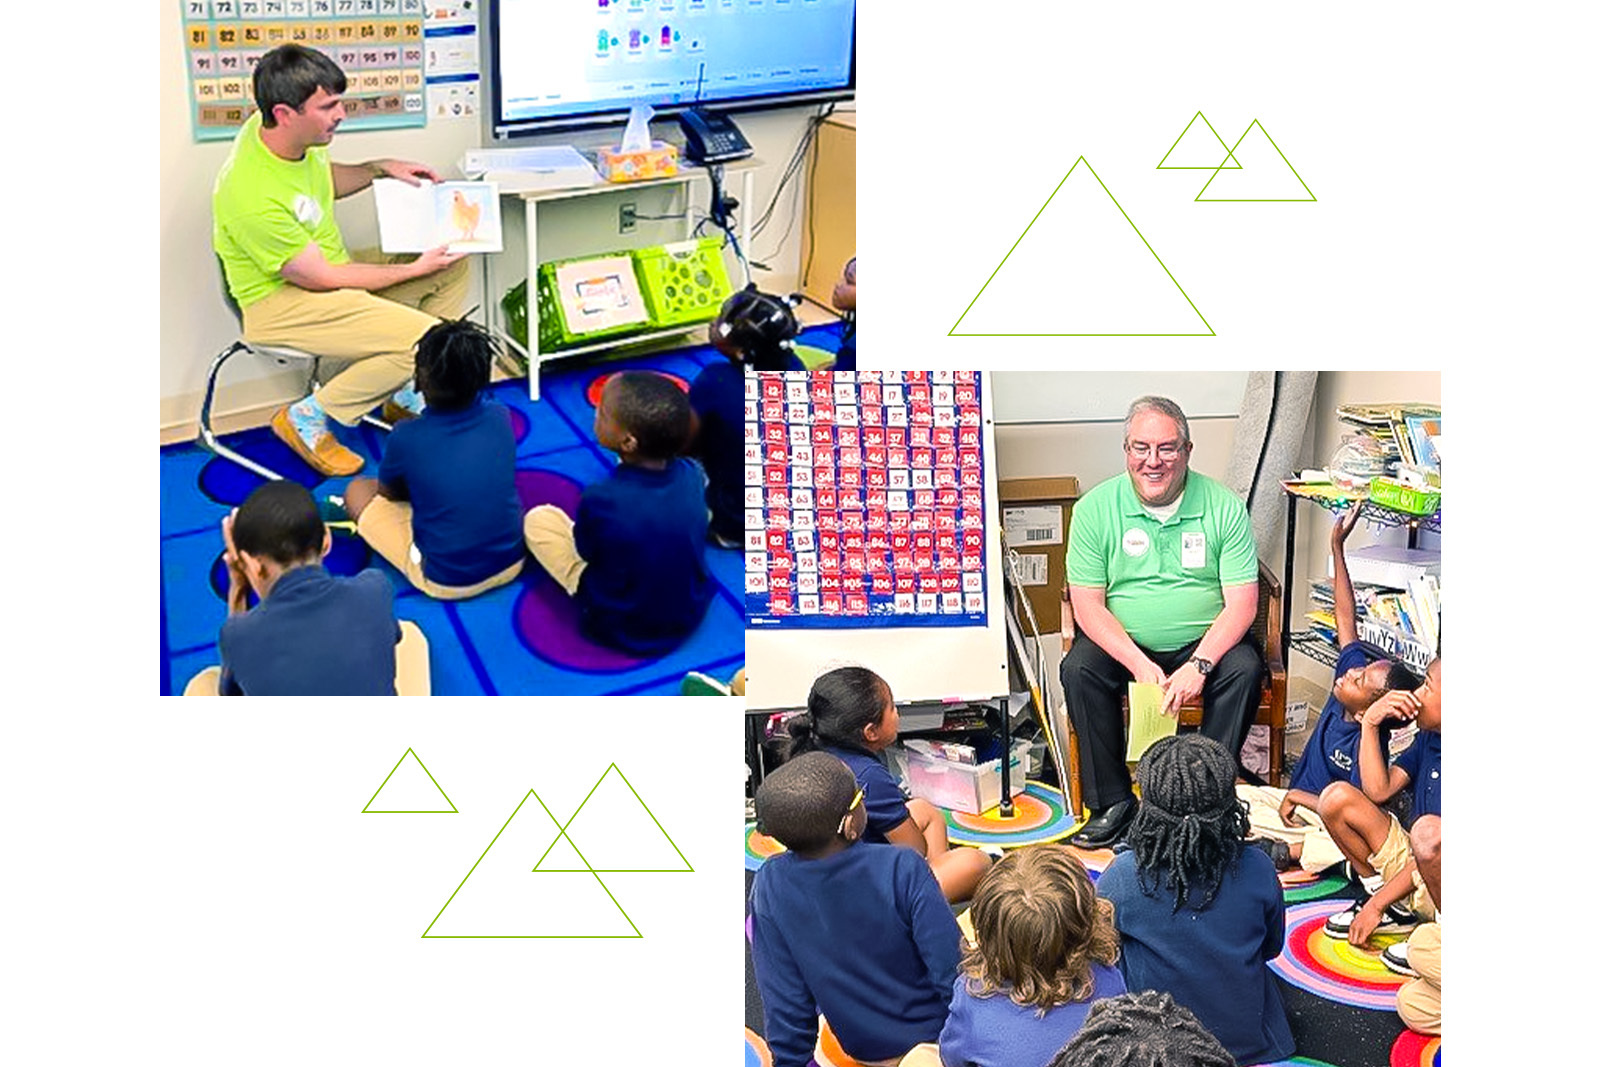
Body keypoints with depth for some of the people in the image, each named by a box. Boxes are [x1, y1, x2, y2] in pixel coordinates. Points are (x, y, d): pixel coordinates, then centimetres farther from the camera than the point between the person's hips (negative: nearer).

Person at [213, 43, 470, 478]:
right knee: (424, 338, -26)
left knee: (453, 267, 7)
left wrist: (381, 168, 1)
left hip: (329, 267, 9)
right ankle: (307, 419, -7)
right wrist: (415, 270, -15)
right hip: (282, 302, -9)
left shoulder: (285, 131, -9)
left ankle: (404, 393, 17)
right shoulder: (253, 198, -34)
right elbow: (322, 279, -23)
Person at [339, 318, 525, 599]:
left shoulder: (406, 439, -19)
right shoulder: (500, 418, -9)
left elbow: (388, 492, 3)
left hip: (445, 582, -4)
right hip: (512, 564, 4)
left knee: (357, 491, 12)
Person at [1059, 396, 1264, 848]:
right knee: (1078, 668, -27)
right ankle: (1113, 803, -17)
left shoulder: (1224, 507, -5)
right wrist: (1138, 664, -22)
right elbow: (1087, 603, -8)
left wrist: (1199, 665, -25)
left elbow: (1241, 603, -9)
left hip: (1204, 644, 0)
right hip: (1124, 643, 1)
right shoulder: (1096, 507, -4)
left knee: (1245, 669, -29)